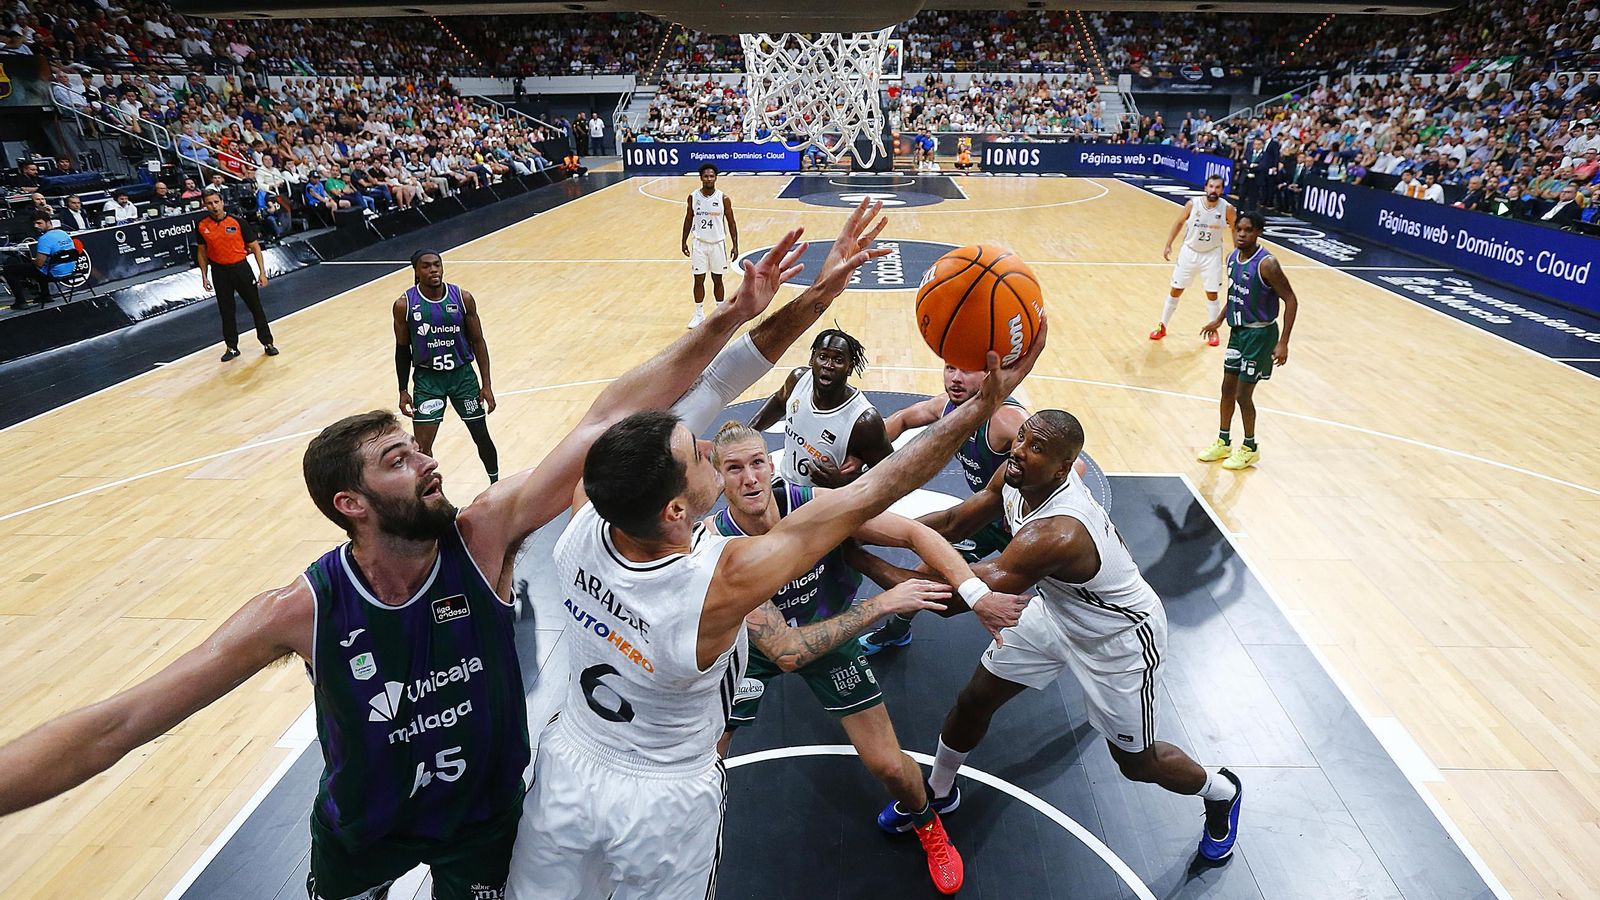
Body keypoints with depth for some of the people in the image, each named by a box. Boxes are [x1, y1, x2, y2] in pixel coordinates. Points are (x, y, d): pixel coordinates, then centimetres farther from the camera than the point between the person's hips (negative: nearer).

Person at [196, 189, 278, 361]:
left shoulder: (238, 222, -8)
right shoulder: (202, 226, -1)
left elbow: (255, 247, -3)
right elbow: (202, 252, 11)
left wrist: (262, 272, -8)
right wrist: (204, 276, 7)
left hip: (241, 268, -2)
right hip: (219, 271, 2)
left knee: (255, 307, 3)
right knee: (226, 311, 8)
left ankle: (267, 342, 15)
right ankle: (232, 347, 18)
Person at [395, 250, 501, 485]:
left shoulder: (463, 298, -9)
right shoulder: (404, 305, -10)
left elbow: (478, 341, -2)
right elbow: (402, 349, 1)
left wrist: (486, 385, -5)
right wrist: (403, 391, 1)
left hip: (462, 374, 1)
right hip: (427, 378, -1)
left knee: (481, 437, 11)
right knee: (422, 446, -5)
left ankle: (496, 484, 34)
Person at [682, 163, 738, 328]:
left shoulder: (723, 198, -7)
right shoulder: (693, 197, -3)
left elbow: (731, 223, -1)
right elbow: (688, 220, 8)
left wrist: (735, 245, -6)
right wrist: (684, 242, 7)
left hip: (718, 243, -1)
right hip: (699, 243, 1)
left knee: (717, 279, 9)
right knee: (698, 280, 4)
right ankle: (699, 314, 16)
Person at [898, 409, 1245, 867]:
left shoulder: (1057, 534, -43)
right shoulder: (1017, 477, -19)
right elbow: (953, 524, -6)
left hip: (1119, 639, -7)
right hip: (1057, 611, 7)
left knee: (1135, 762, 14)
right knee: (973, 700, 9)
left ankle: (1221, 791, 47)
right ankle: (939, 793, 36)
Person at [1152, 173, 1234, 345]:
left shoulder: (1227, 208, -14)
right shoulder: (1193, 204, -15)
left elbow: (1235, 229, 2)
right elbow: (1179, 223, 1)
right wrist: (1168, 245, -2)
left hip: (1212, 255, 0)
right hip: (1189, 252, 1)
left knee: (1212, 294, 4)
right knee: (1176, 290, 7)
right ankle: (1162, 326, 20)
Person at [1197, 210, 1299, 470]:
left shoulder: (1266, 264, -22)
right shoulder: (1233, 257, 1)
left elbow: (1290, 300, -19)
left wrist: (1283, 342, -23)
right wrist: (1219, 320, 20)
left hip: (1259, 334, -7)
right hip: (1238, 330, 7)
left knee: (1243, 394, -1)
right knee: (1228, 387, 13)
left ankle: (1250, 448, 18)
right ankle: (1223, 442, 28)